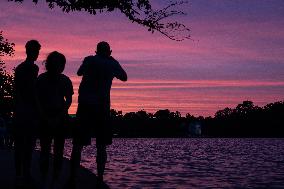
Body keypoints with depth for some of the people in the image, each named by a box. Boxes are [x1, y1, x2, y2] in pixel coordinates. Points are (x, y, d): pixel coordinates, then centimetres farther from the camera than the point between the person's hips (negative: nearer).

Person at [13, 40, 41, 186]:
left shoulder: (19, 68, 15)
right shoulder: (33, 68, -8)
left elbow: (17, 90, 17)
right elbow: (32, 90, -14)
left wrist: (17, 108, 20)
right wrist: (37, 111, -10)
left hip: (18, 111, 8)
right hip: (29, 111, -8)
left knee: (19, 144, 8)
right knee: (29, 144, -7)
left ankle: (18, 174, 10)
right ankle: (26, 174, -9)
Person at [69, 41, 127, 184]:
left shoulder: (90, 60, 3)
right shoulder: (112, 64, 5)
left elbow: (79, 72, 19)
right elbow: (124, 77, 22)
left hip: (85, 106, 0)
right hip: (102, 107, 0)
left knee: (78, 144, 2)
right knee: (101, 146, 5)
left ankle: (72, 178, -3)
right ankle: (100, 178, -1)